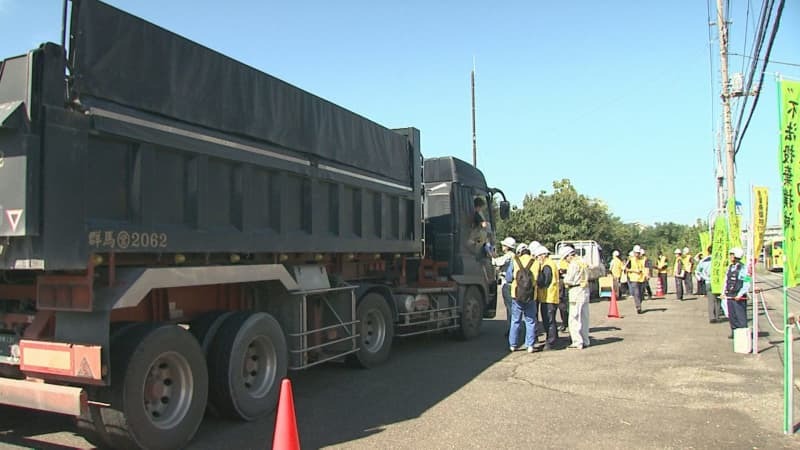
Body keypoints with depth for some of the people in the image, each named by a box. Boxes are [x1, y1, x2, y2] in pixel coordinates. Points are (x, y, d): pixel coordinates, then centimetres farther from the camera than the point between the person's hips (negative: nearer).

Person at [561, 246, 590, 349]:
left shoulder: (573, 264, -13)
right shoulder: (583, 263, 13)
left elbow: (568, 280, -17)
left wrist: (565, 277, 5)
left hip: (576, 292, -9)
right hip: (585, 291, 9)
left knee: (574, 319, -3)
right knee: (584, 318, 13)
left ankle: (577, 342, -4)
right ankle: (585, 341, 18)